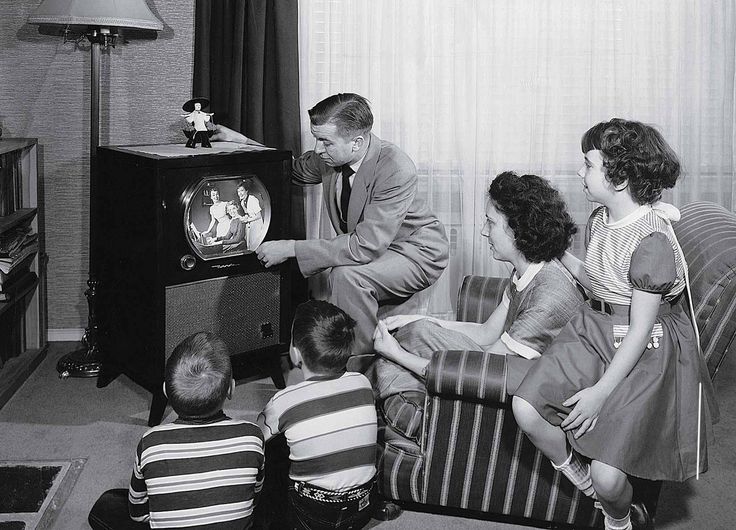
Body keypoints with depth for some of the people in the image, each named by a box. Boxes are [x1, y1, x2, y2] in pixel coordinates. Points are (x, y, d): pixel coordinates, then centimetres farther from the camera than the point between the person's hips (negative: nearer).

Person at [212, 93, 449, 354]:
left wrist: (291, 249, -33)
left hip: (416, 251, -8)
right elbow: (294, 169, 14)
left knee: (347, 275, -30)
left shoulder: (396, 169, -33)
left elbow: (366, 246, -36)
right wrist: (243, 141, 1)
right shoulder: (330, 155, -10)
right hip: (373, 248, 8)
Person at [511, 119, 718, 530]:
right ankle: (583, 480, 14)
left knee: (607, 476, -10)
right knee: (526, 407, -11)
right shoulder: (600, 219, 2)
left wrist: (601, 391, -19)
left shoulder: (652, 241, -24)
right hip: (594, 332, 8)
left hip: (645, 354, -7)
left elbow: (640, 330, -21)